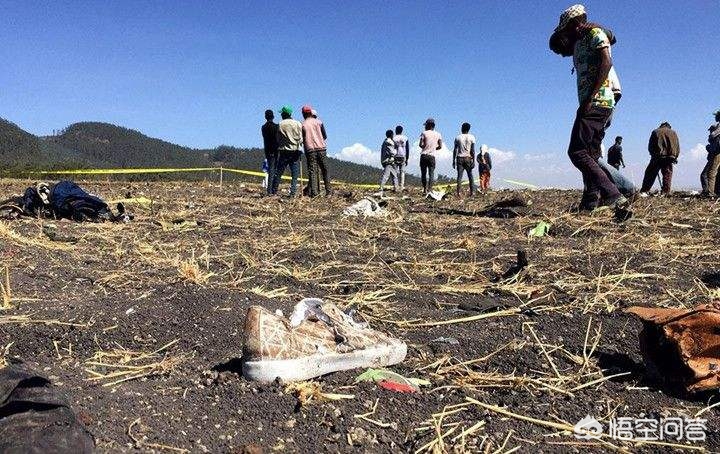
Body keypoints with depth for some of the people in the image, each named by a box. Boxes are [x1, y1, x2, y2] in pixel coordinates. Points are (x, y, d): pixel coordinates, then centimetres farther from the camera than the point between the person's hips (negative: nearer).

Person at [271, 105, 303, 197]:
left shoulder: (280, 124, -2)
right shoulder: (298, 124, 0)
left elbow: (278, 139, 3)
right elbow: (301, 139, 1)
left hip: (283, 151, 0)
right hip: (295, 151, 0)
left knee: (278, 173, 7)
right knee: (295, 174, 3)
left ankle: (274, 192, 11)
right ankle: (293, 193, -3)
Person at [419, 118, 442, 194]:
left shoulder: (424, 133, -3)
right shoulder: (438, 134, 6)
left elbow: (421, 145, -8)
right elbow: (440, 146, 4)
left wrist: (425, 147, 12)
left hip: (424, 155, -1)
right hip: (432, 156, 2)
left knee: (423, 173, 7)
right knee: (431, 173, 1)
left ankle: (425, 190, 7)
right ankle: (430, 190, -9)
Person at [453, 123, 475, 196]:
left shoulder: (458, 138, 4)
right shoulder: (471, 137, 1)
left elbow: (455, 150, 2)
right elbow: (473, 150, -3)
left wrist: (453, 161, 7)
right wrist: (473, 161, 0)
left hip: (460, 158, 0)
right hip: (468, 158, 0)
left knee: (459, 176, -1)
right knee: (470, 175, 8)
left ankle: (458, 192, -9)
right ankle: (472, 191, 4)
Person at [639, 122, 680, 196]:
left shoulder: (656, 132, 12)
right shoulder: (673, 133, 17)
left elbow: (650, 146, 7)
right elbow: (677, 147, 12)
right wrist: (674, 157, 17)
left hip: (657, 157, -1)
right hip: (669, 158, 1)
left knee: (650, 175, 1)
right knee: (667, 176, 4)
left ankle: (644, 192, -6)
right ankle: (666, 193, -1)